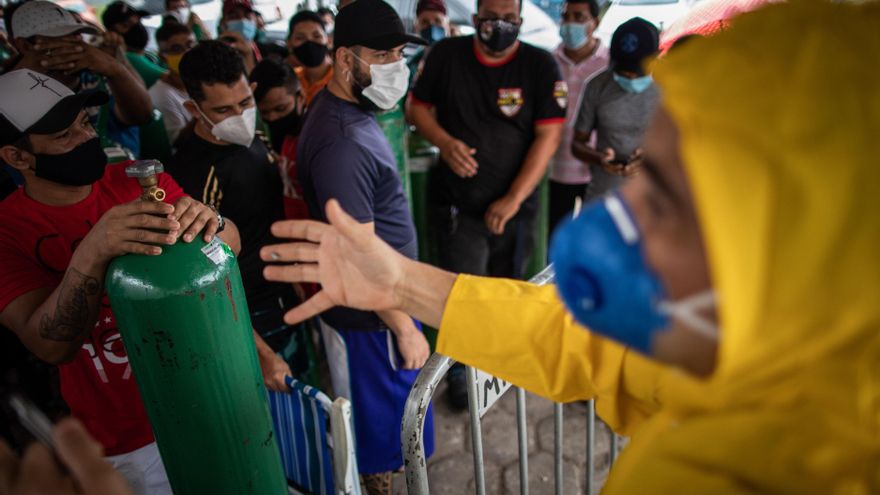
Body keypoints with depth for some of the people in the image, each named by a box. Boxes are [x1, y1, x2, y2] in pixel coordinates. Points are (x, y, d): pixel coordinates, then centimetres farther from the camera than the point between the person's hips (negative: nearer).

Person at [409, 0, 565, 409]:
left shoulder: (540, 66, -7)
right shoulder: (447, 55, -4)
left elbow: (548, 136, -11)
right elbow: (419, 106, 5)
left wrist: (514, 199, -16)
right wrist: (444, 142, -16)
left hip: (515, 204, 1)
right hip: (458, 203, -1)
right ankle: (458, 370, 23)